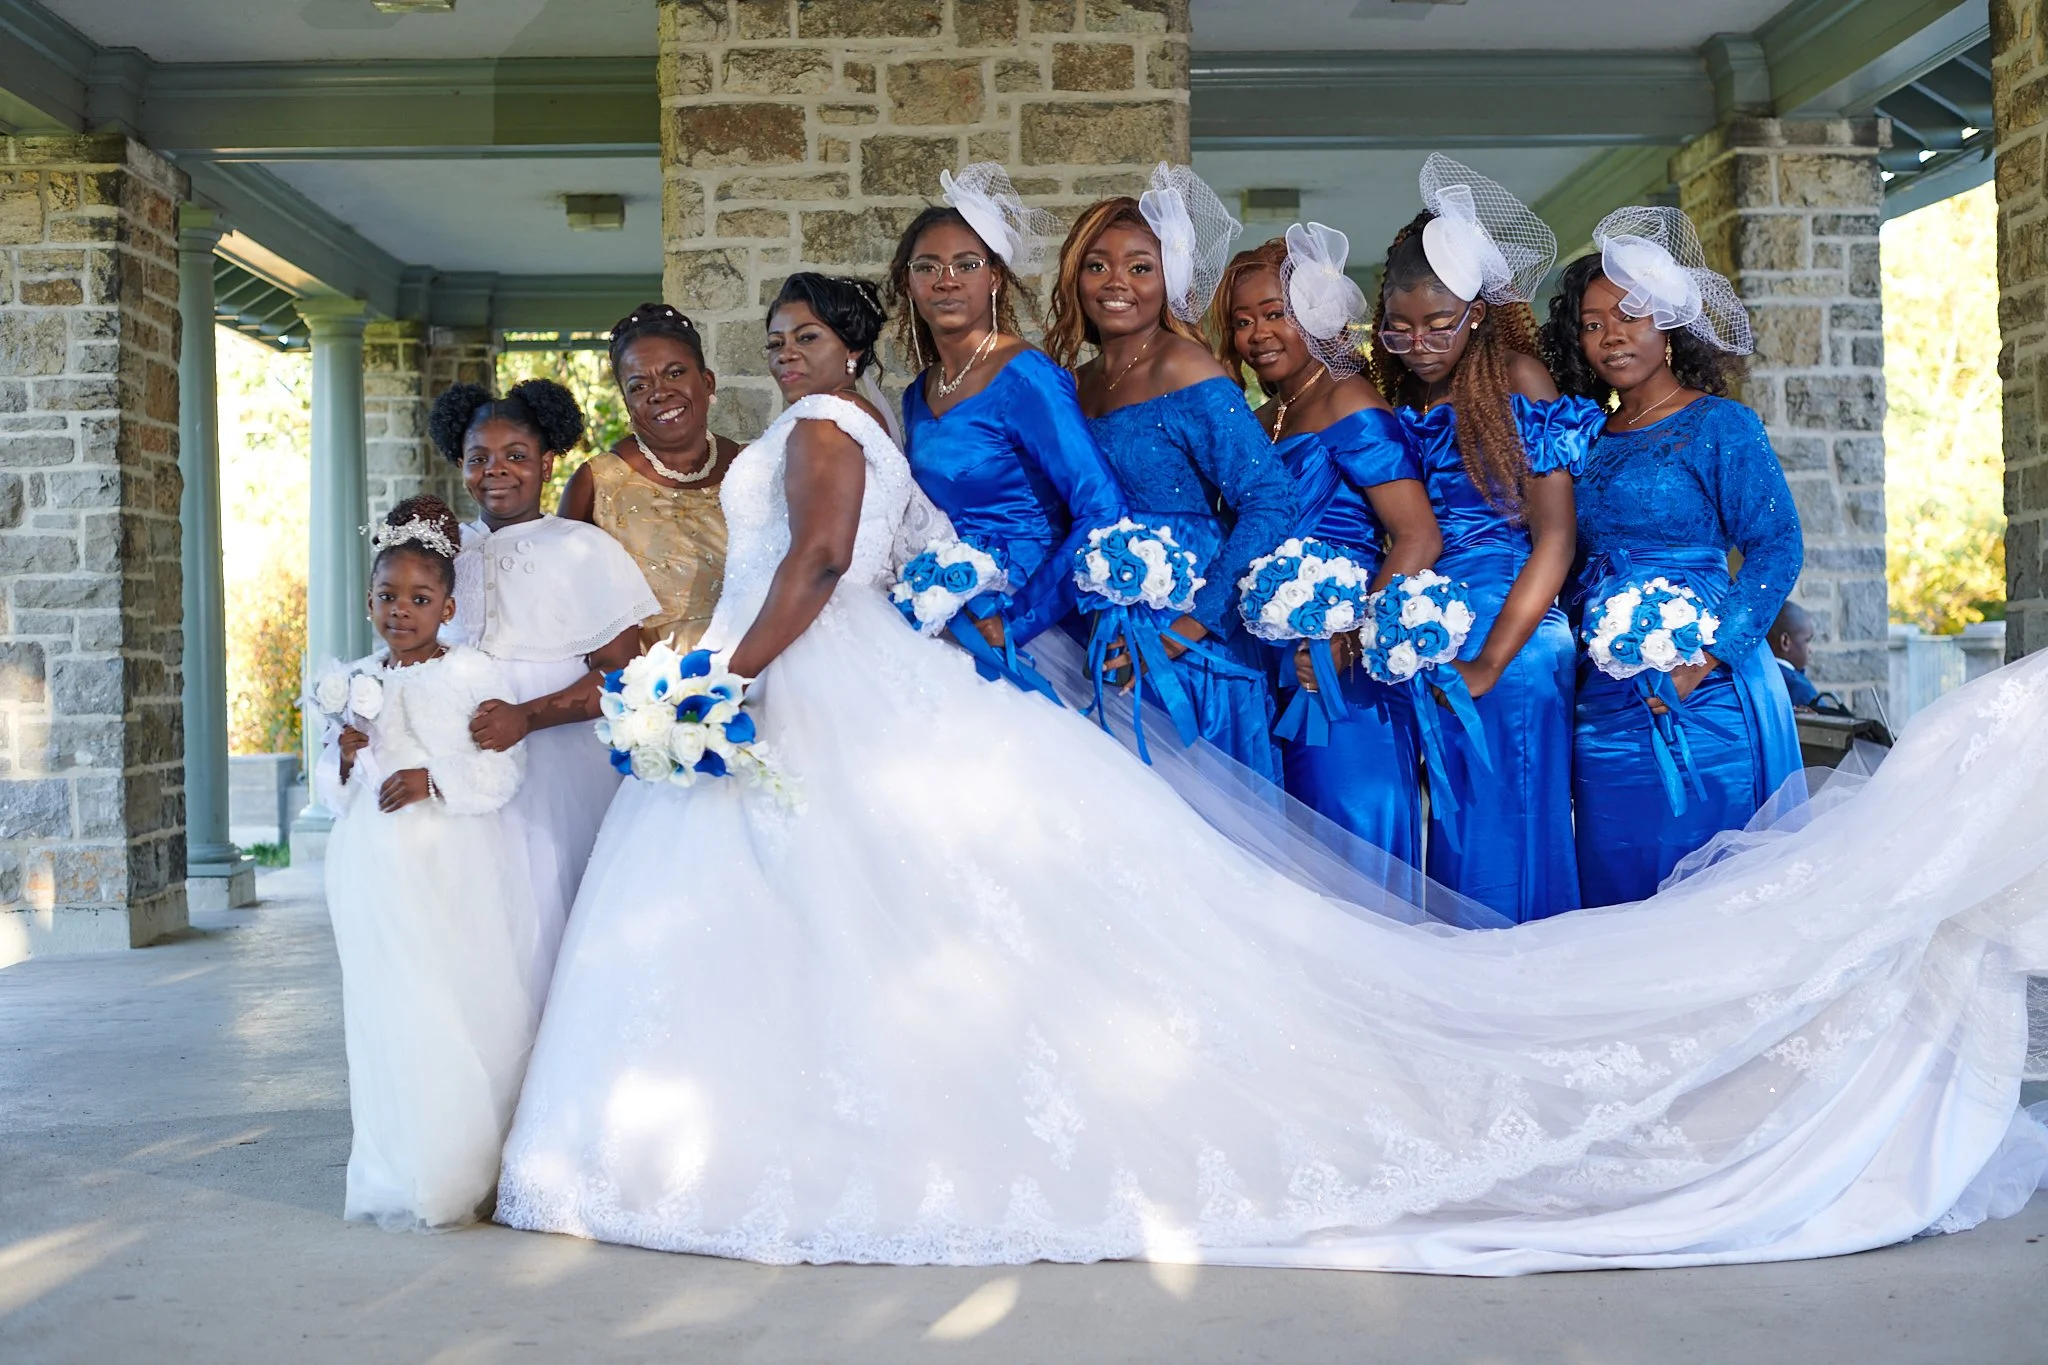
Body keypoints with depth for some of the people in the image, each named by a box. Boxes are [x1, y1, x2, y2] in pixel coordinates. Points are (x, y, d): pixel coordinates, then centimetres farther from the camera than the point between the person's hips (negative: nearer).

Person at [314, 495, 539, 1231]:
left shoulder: (474, 673, -1)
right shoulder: (355, 682, 13)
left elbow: (503, 768, -7)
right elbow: (328, 790, 17)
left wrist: (434, 779, -18)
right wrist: (343, 759, -3)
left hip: (456, 873, -4)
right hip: (377, 874, 4)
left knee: (472, 1014, -3)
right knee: (393, 1018, 4)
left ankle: (473, 1173, 9)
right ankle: (405, 1180, 13)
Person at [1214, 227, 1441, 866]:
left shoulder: (1348, 405, -8)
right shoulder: (1262, 421, 15)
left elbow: (1419, 540, -15)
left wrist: (1349, 644, -21)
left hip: (1346, 678, -7)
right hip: (1272, 677, 8)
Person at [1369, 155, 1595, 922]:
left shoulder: (1515, 380, -6)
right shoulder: (1397, 396, 11)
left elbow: (1555, 538, -10)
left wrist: (1488, 664, -14)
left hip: (1510, 643, -5)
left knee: (1505, 843, -1)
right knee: (1450, 839, 8)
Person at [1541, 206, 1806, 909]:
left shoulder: (1719, 424, -3)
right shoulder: (1589, 440, 14)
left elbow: (1777, 548, -9)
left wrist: (1703, 661, -18)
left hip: (1699, 695, -5)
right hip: (1604, 703, 5)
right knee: (1613, 888, 8)